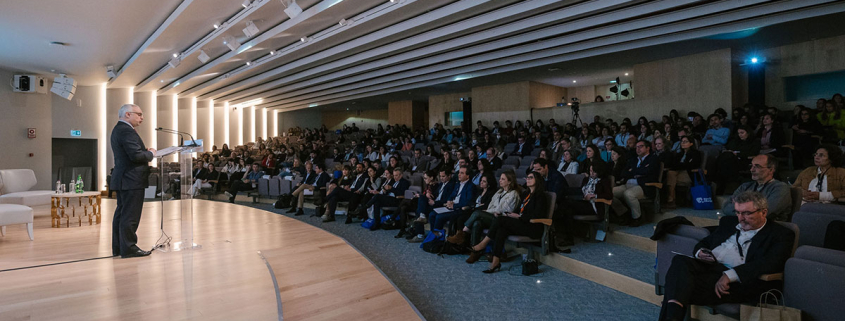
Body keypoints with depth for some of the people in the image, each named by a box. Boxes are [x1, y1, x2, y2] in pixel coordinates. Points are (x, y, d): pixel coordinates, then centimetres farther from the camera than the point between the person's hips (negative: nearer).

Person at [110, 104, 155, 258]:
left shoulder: (117, 129, 18)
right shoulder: (126, 130, -16)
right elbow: (136, 156, -23)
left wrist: (146, 151, 8)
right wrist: (151, 153, -6)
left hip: (121, 179, 11)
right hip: (132, 180, -11)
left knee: (121, 214, 15)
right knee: (130, 215, -5)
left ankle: (118, 247, 23)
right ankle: (129, 248, 1)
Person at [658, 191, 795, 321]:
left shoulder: (781, 234, 9)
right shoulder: (729, 222, 26)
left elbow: (770, 263, -9)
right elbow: (704, 243, 29)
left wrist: (730, 275, -22)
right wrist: (700, 252, 1)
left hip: (739, 280, -4)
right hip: (707, 266, 5)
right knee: (680, 261, -33)